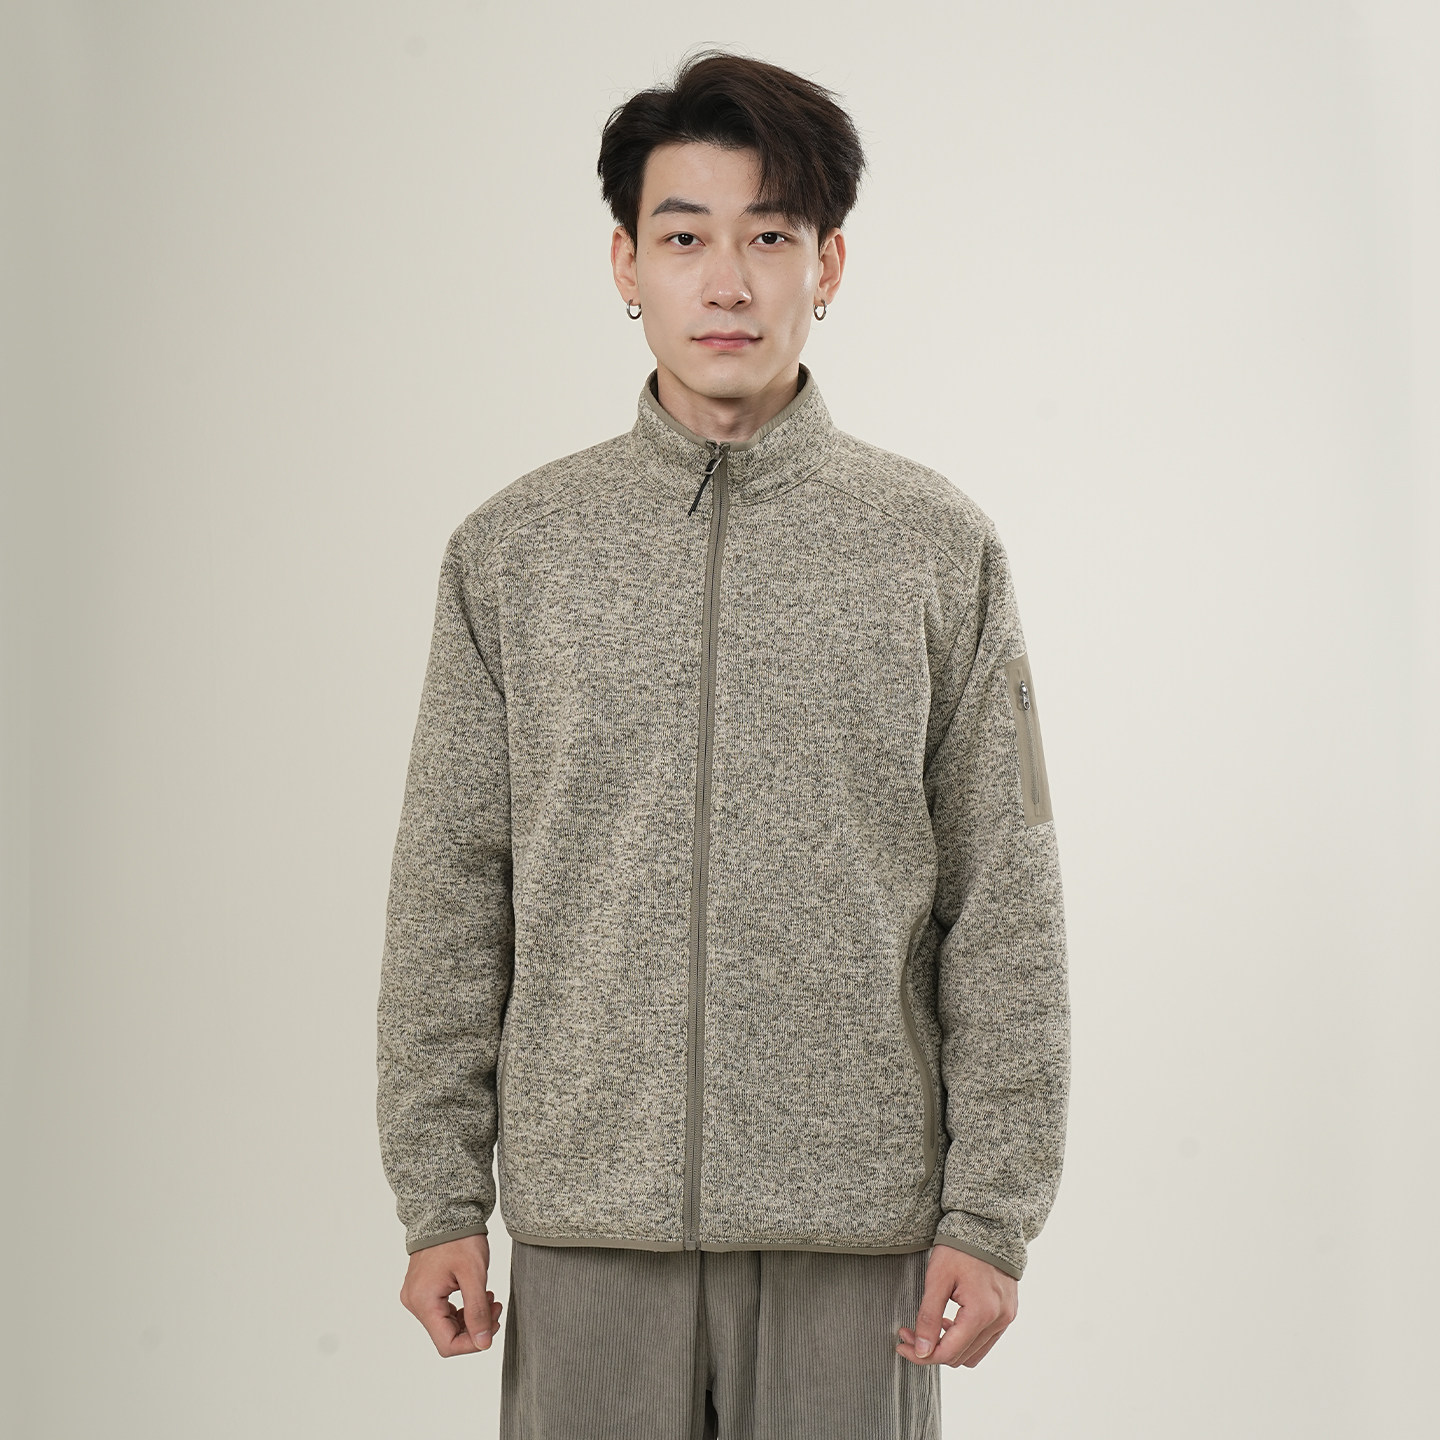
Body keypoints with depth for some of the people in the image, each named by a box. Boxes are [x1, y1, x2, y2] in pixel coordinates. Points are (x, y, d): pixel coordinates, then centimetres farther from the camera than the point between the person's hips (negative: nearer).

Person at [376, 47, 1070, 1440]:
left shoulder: (938, 547, 2)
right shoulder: (512, 550, 4)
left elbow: (1005, 907, 2)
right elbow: (448, 893, 5)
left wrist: (992, 1215, -3)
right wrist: (439, 1200, 1)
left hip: (855, 1221, 0)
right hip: (587, 1219, 1)